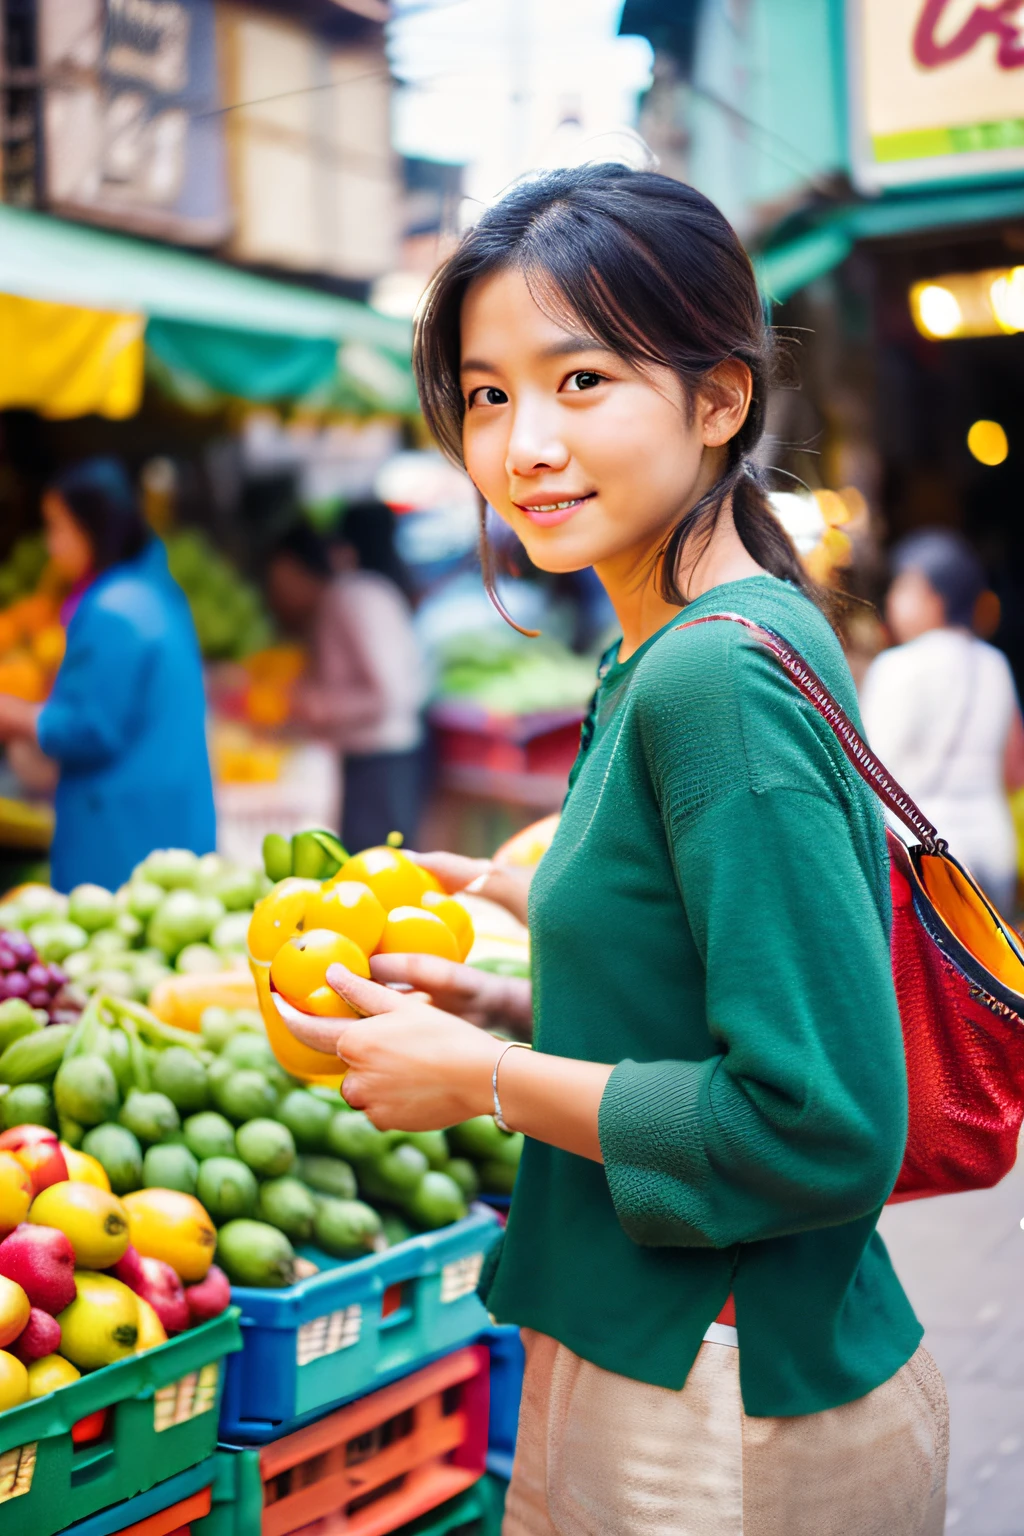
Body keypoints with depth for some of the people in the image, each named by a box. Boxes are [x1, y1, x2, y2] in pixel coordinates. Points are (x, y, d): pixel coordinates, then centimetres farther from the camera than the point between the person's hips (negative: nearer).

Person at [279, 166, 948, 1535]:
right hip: (650, 1359, 8)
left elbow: (825, 1128, -26)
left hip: (725, 1419, -8)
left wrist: (486, 1080, -17)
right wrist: (515, 1002, 4)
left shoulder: (722, 678, -22)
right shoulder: (666, 660, 6)